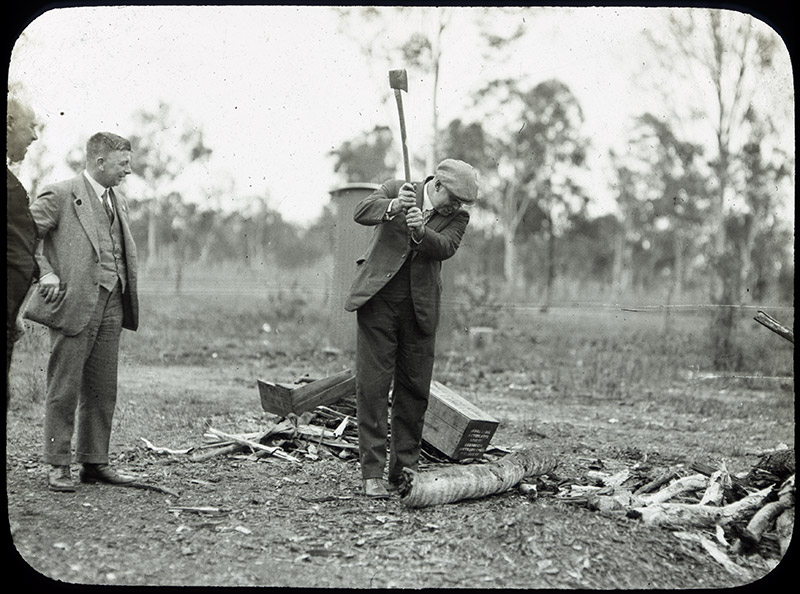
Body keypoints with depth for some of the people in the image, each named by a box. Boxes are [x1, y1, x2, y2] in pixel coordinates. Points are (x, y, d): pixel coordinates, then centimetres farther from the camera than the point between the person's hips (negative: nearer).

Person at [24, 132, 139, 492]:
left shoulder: (119, 203, 17)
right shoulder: (60, 196, -5)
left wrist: (127, 297, 16)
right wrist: (45, 272, -13)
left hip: (111, 306, 7)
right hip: (74, 305, -7)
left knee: (103, 391, 10)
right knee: (64, 390, -1)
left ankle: (94, 462, 19)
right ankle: (57, 466, 6)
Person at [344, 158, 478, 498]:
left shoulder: (456, 218, 5)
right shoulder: (396, 190, 1)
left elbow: (445, 248, -14)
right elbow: (361, 212, -15)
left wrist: (421, 231, -34)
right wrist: (392, 207, -35)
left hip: (419, 309, 3)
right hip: (378, 301, -3)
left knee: (415, 390, 6)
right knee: (372, 386, -6)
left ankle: (404, 470, 18)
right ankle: (372, 473, -3)